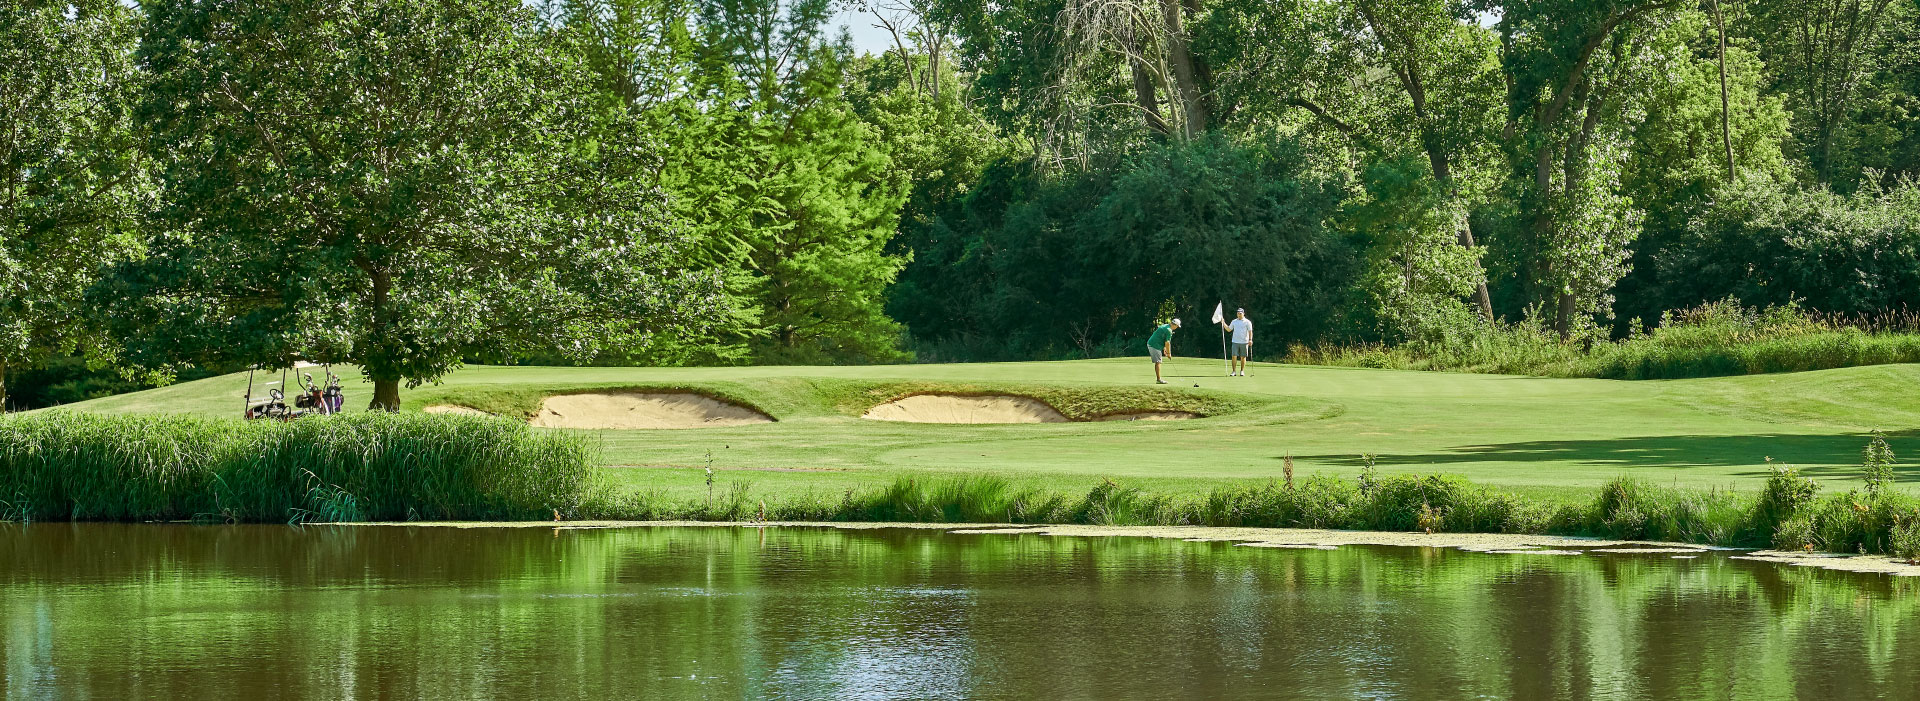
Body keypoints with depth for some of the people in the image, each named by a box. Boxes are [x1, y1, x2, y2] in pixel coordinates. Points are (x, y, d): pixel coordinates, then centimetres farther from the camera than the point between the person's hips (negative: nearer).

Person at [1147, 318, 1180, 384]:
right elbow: (1167, 342, -15)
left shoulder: (1165, 326, 16)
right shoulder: (1169, 330, -15)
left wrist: (1164, 349, 23)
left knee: (1157, 362, 14)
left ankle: (1158, 378, 18)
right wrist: (1169, 353, -6)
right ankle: (1158, 379, -7)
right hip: (1155, 346, -10)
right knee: (1158, 362, -7)